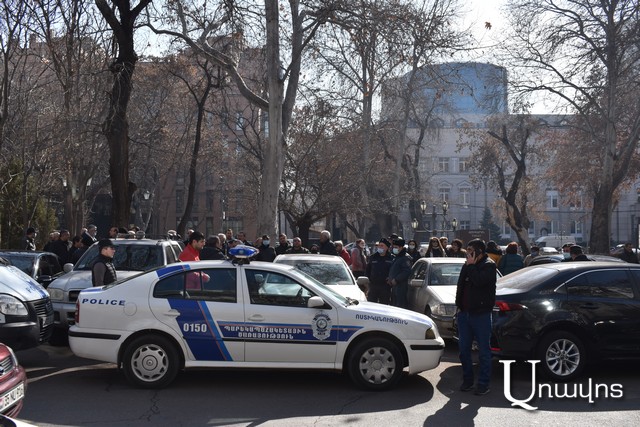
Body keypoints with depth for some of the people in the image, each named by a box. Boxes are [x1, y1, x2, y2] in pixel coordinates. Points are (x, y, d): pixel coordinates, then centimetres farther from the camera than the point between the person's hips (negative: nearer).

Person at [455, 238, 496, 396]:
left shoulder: (488, 265, -7)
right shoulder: (467, 265, 14)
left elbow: (479, 281, -25)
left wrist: (471, 265, -13)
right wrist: (459, 305, 14)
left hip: (481, 314, -7)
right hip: (464, 312, 7)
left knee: (484, 350, 0)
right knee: (463, 349, 10)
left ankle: (483, 383, 7)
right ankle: (467, 380, 20)